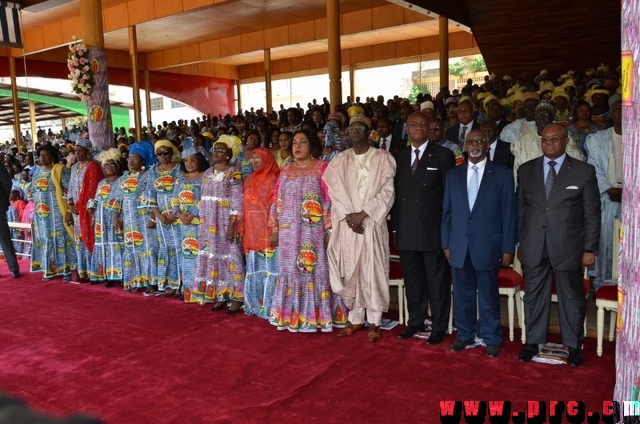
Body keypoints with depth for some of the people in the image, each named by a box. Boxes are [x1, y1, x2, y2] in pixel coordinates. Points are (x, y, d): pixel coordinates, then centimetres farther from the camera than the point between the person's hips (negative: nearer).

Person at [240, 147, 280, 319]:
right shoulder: (249, 181, 15)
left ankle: (269, 307, 4)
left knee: (269, 268, -2)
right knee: (253, 270, 12)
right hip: (252, 232, 7)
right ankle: (254, 304, 21)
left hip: (268, 231, -6)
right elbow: (245, 207, 16)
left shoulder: (274, 179, -5)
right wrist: (242, 229, 11)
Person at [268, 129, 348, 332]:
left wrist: (329, 230, -14)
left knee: (314, 270, -1)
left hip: (313, 233, -5)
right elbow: (277, 201, 14)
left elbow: (330, 200, -8)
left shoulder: (322, 168, -2)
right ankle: (291, 315, 18)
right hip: (288, 233, 5)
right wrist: (274, 229, 9)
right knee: (290, 271, 8)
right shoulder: (285, 170, 14)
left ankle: (315, 316, 9)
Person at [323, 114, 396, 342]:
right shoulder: (339, 161, 10)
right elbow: (335, 192, 2)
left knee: (373, 271, 0)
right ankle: (355, 319, 19)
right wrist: (348, 216, -12)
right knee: (350, 271, 7)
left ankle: (374, 321, 10)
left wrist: (363, 214, -14)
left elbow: (387, 192, -5)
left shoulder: (382, 158, 2)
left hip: (372, 224, -3)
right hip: (347, 225, 3)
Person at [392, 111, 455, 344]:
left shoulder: (443, 155, -1)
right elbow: (396, 193, 12)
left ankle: (439, 326, 17)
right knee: (412, 280, 14)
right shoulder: (400, 157, 12)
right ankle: (415, 322, 28)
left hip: (433, 229, -4)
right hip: (406, 231, 5)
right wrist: (395, 226, 8)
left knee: (437, 280, 4)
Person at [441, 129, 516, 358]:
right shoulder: (453, 175, 9)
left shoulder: (503, 174, 0)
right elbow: (447, 211, 9)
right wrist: (446, 243, 6)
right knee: (462, 294, 11)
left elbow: (509, 214, -2)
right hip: (459, 246, 3)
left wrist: (508, 248, -5)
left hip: (487, 246, -3)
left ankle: (491, 339, 23)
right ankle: (465, 335, 27)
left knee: (488, 295, 7)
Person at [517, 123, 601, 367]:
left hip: (568, 246, -2)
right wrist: (520, 242, 5)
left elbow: (592, 213, 0)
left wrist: (589, 249, -3)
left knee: (572, 298, 9)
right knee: (534, 295, 11)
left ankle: (574, 346, 25)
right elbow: (520, 209, 8)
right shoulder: (526, 170, 6)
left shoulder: (584, 171, 0)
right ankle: (533, 342, 26)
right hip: (534, 247, 2)